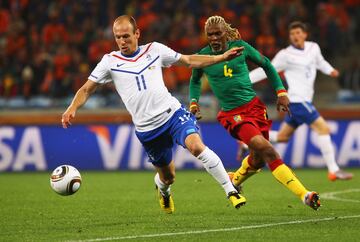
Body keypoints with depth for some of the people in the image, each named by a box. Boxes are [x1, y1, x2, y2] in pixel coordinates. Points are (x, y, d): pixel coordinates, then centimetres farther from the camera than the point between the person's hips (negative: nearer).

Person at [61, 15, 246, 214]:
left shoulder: (154, 49, 5)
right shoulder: (110, 61, 2)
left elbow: (189, 60, 15)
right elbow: (86, 89, 4)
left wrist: (222, 57, 9)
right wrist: (72, 109, -15)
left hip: (173, 113, -1)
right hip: (146, 129, 1)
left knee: (196, 146, -29)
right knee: (167, 177, 10)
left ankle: (231, 191, -18)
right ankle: (163, 189, 50)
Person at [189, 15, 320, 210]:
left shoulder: (240, 47, -2)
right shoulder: (202, 57, -3)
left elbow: (266, 64, 13)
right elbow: (195, 80, 19)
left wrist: (281, 92, 8)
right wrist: (194, 102, 5)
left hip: (254, 106, 3)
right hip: (231, 113, -3)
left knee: (258, 159, 9)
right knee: (265, 148, -23)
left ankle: (235, 180, 43)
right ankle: (304, 195, -27)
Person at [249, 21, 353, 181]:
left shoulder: (313, 48, 10)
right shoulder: (286, 55, -8)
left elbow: (320, 62, 28)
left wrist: (330, 70, 8)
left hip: (303, 101, 8)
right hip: (297, 100, -8)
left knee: (282, 136, 15)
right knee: (323, 129, -13)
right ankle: (333, 171, -11)